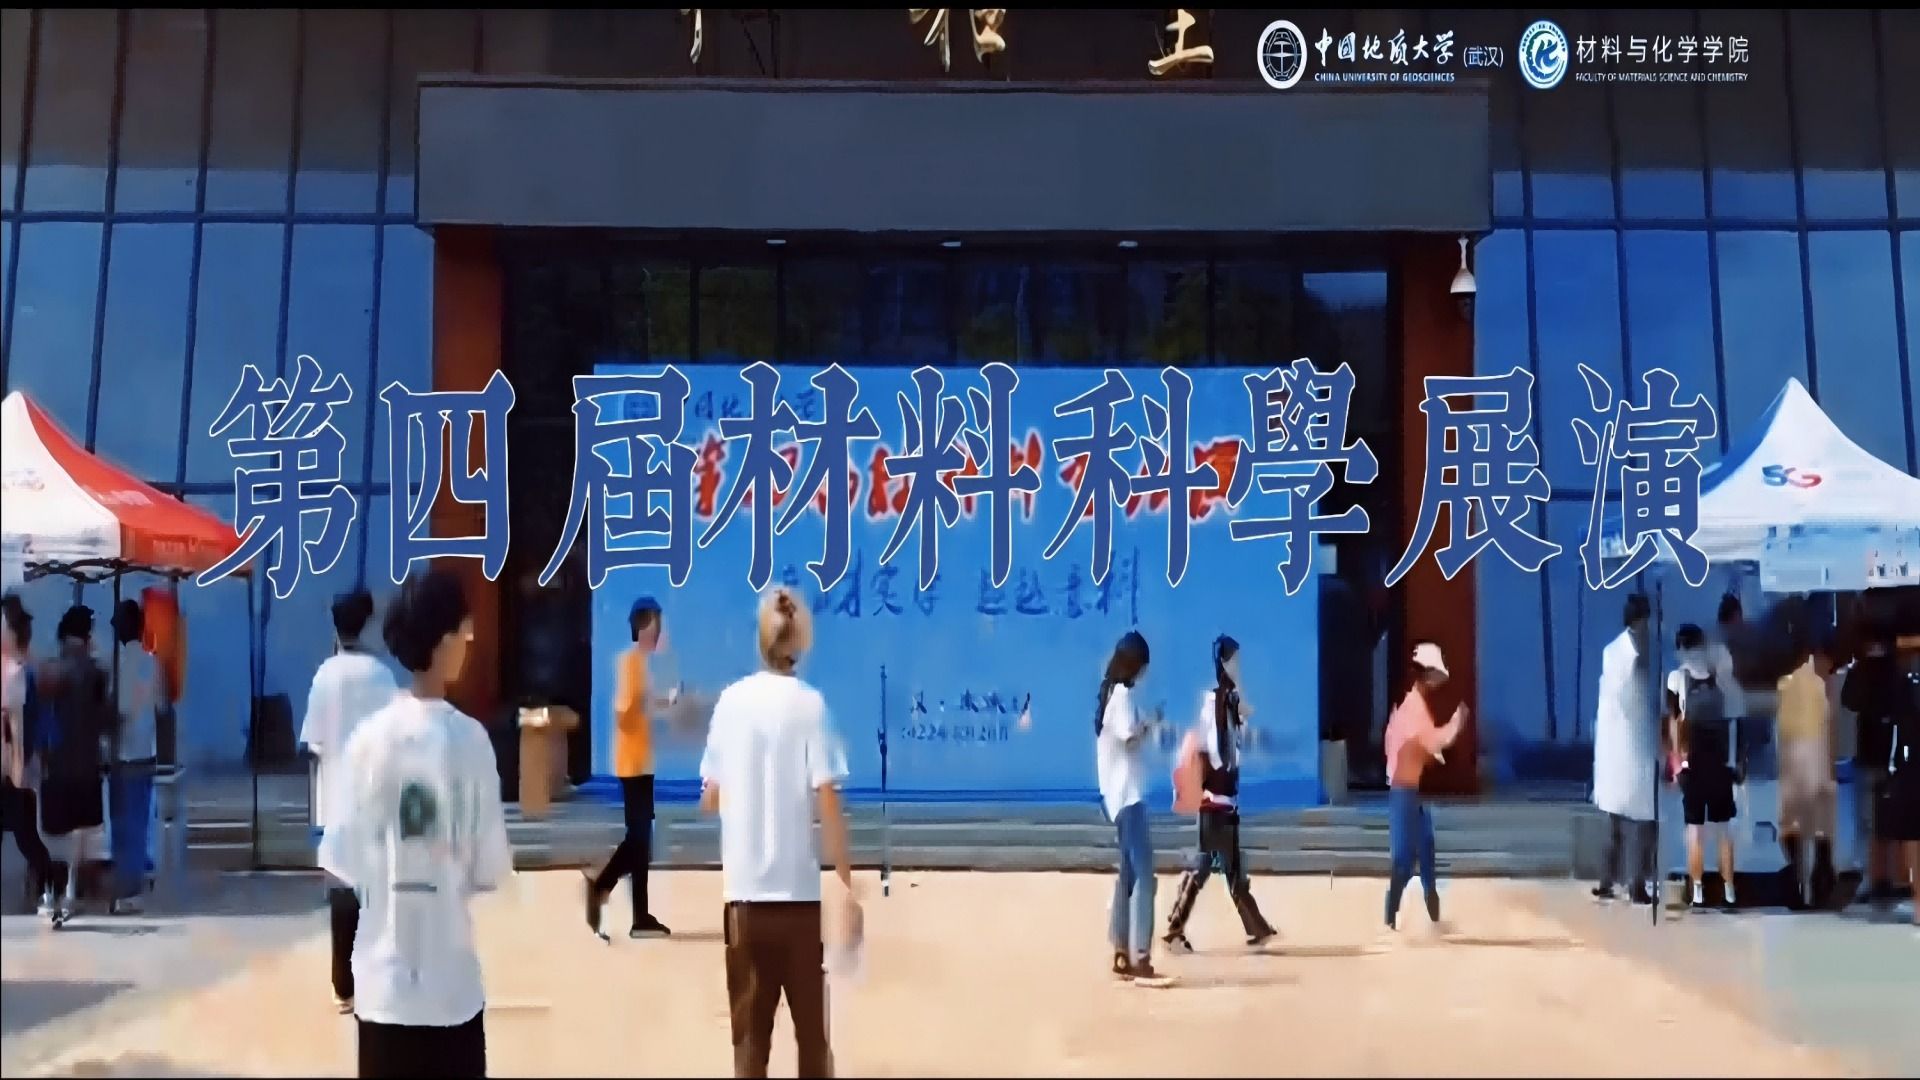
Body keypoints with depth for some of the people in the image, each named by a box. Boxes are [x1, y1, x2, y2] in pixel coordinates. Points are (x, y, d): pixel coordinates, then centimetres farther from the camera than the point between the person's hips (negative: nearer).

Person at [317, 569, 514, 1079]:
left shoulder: (369, 737, -5)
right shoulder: (469, 738, -11)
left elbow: (342, 862, -3)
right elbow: (491, 869, -8)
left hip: (383, 983, 2)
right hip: (453, 985, -2)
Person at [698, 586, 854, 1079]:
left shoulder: (730, 700, 4)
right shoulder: (810, 704, -5)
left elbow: (710, 799, 9)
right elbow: (827, 803, -9)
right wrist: (848, 887, -4)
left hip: (742, 892, 3)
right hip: (799, 892, -2)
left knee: (749, 1034, 7)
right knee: (812, 1031, 8)